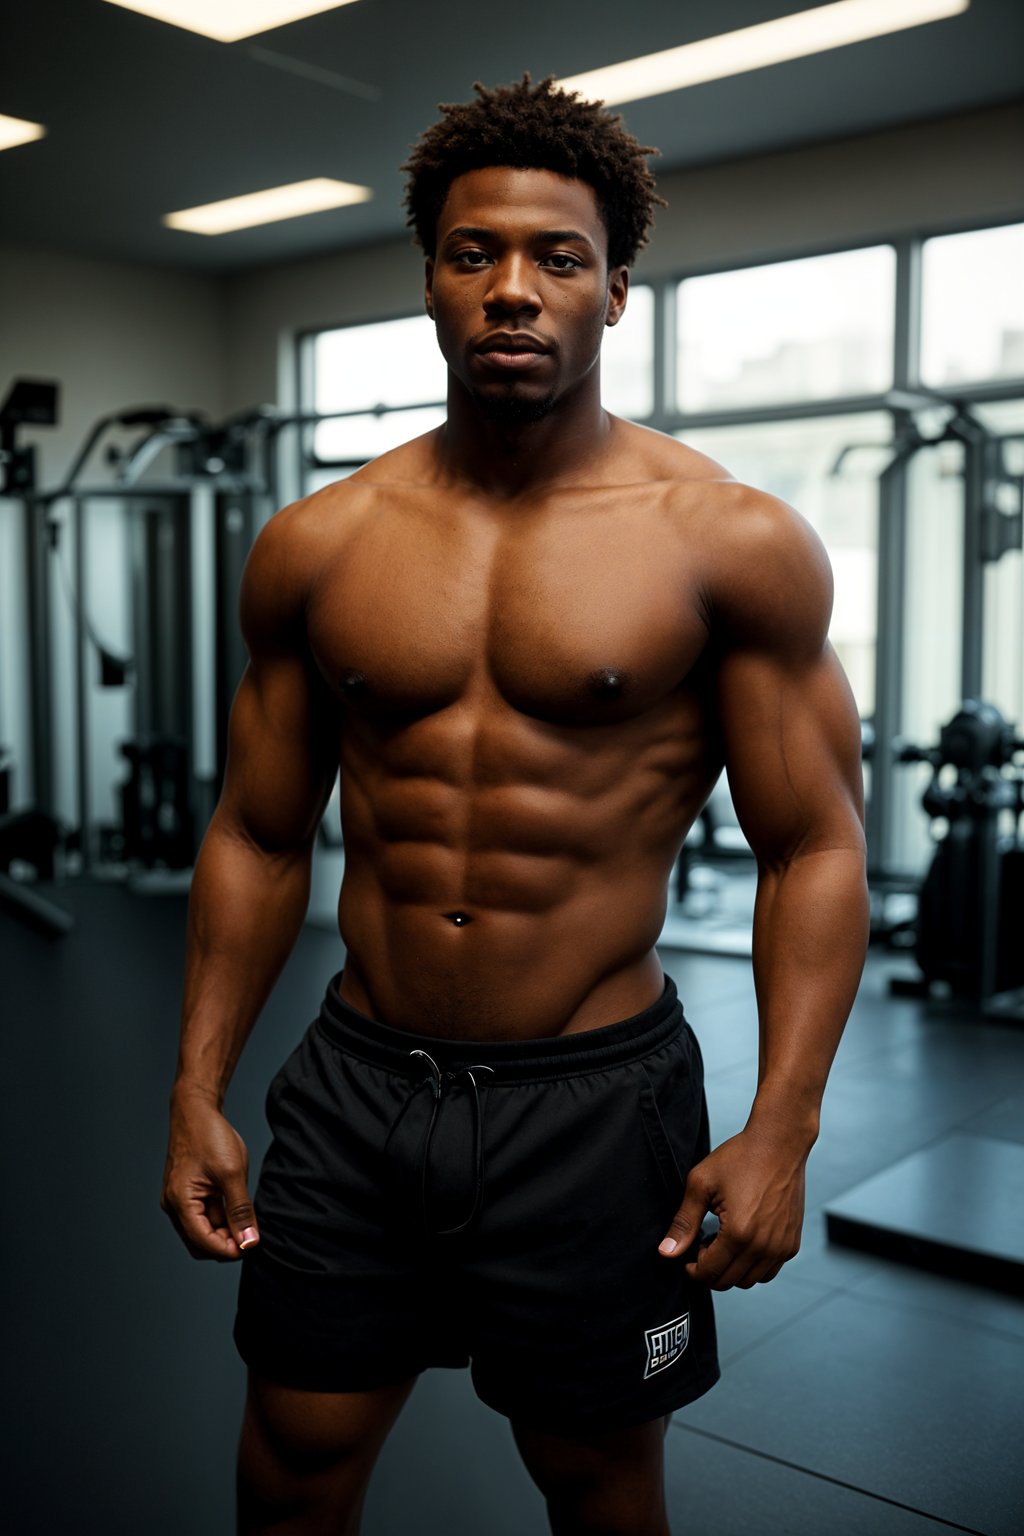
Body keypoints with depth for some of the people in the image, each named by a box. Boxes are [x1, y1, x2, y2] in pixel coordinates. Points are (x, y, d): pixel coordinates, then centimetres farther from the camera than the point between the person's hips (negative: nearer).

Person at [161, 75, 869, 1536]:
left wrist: (779, 1128, -16)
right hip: (359, 1079, 3)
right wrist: (197, 1094, 4)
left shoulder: (731, 541, -8)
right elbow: (259, 837, 7)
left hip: (593, 1098, -2)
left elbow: (816, 849, -7)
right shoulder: (316, 546, 1)